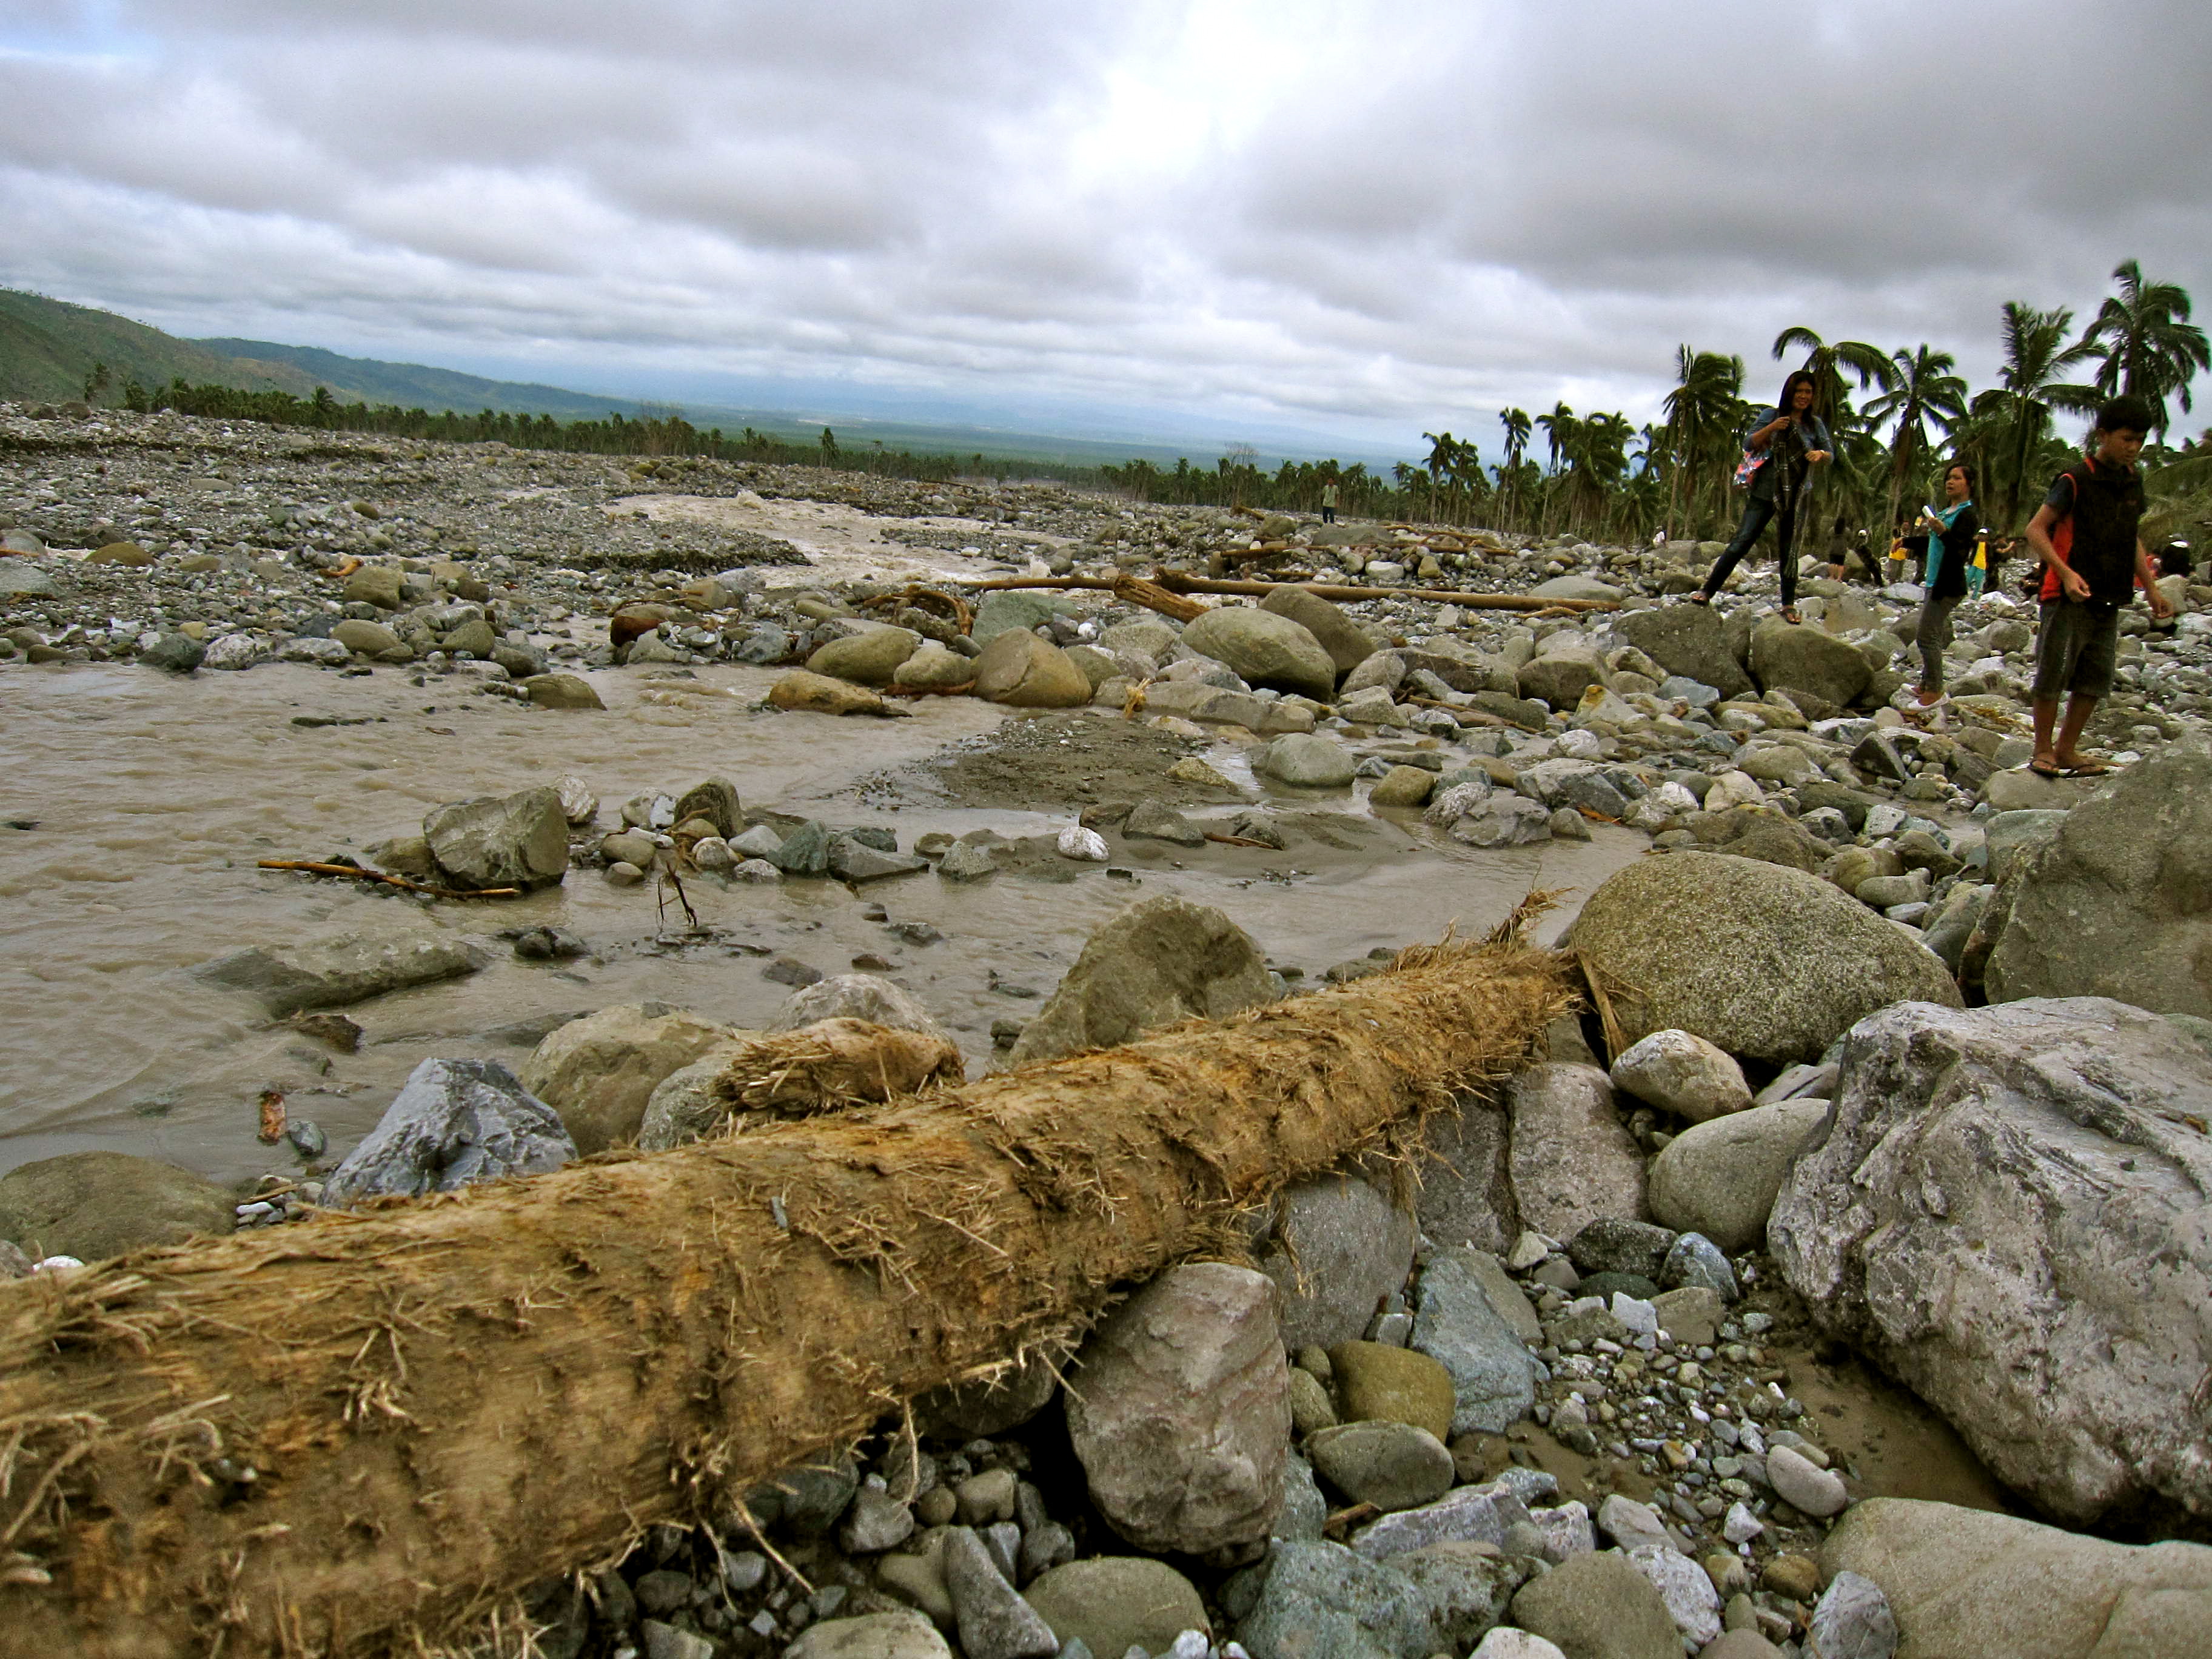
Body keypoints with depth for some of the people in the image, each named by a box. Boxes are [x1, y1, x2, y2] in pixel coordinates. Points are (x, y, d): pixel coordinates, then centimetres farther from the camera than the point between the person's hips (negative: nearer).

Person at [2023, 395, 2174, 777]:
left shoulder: (2133, 481, 13)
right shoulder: (2075, 480, -9)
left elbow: (2133, 540, 23)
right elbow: (2036, 529, -12)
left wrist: (2151, 589, 20)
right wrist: (2065, 572, -23)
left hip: (2110, 600, 7)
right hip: (2068, 597, -7)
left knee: (2095, 679, 8)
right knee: (2053, 674, -3)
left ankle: (2067, 750, 17)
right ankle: (2043, 751, 7)